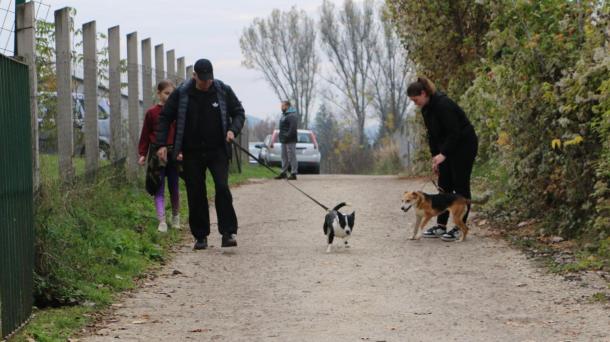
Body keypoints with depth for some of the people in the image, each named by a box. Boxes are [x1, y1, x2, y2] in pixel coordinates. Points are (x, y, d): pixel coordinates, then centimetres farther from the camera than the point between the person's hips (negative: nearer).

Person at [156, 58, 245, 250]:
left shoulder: (223, 91, 0)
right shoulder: (181, 94, -2)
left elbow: (239, 112, 10)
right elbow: (165, 118, 4)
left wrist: (233, 130, -11)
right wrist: (162, 144, -5)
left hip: (218, 150, -1)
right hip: (192, 153, 1)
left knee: (222, 188, -17)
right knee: (196, 194, 2)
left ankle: (228, 232, -14)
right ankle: (200, 236, 12)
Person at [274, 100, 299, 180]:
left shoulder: (292, 115, -15)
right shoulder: (284, 114, 18)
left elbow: (293, 128, -23)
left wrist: (287, 136, -24)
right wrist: (281, 136, 16)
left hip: (290, 141, -11)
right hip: (284, 140, 11)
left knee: (292, 156, -8)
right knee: (284, 156, 14)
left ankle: (293, 173, -7)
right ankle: (284, 172, 21)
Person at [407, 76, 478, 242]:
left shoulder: (443, 105, -25)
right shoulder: (426, 109, 4)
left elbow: (454, 132, -27)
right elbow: (432, 134, 11)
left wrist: (443, 154, -32)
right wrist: (434, 157, 7)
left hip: (464, 145, -9)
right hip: (448, 147, 9)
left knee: (460, 186, -6)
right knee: (443, 186, 6)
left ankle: (459, 228, -3)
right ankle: (440, 226, 8)